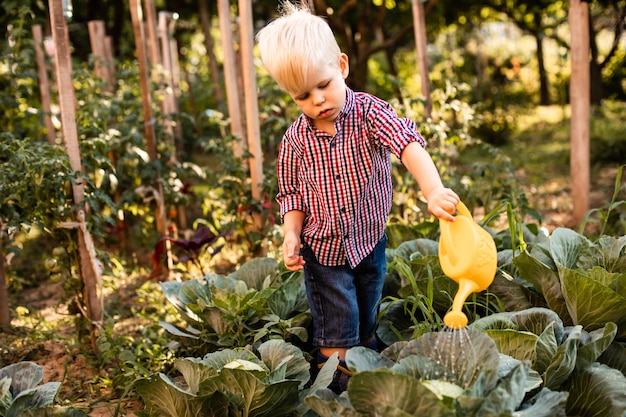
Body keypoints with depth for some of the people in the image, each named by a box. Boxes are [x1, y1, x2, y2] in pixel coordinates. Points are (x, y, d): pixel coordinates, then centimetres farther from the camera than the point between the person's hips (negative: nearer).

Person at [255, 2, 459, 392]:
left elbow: (407, 142, -33)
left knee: (366, 324, 18)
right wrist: (292, 233, -16)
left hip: (370, 242, 1)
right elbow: (292, 192, 2)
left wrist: (433, 190, -50)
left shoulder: (370, 113, -16)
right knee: (336, 334, 2)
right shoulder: (296, 139, -8)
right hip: (323, 249, 0)